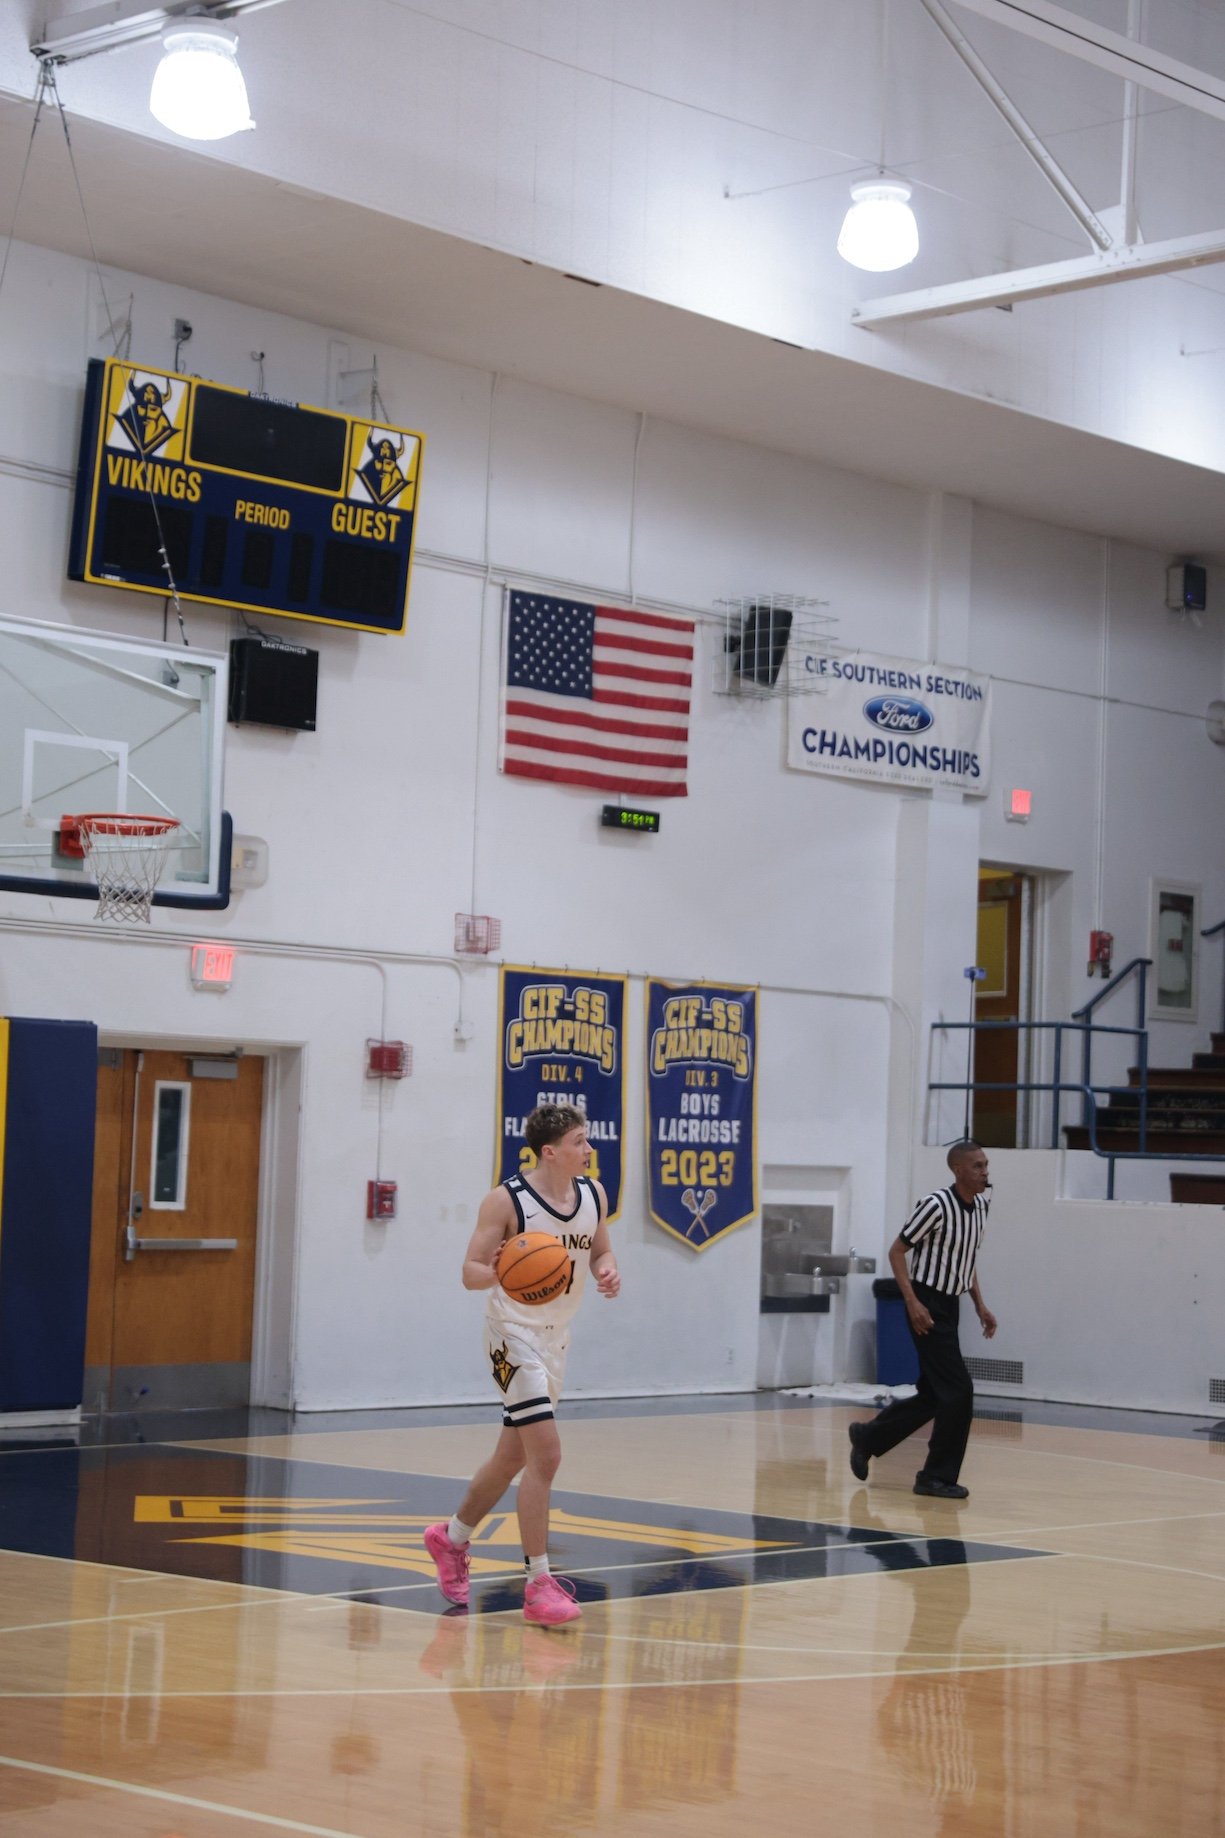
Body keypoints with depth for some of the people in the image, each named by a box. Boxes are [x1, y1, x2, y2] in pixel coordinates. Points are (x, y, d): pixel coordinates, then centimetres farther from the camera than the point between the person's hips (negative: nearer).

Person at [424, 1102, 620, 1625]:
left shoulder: (593, 1194, 1)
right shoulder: (505, 1201, -17)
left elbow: (600, 1252, 13)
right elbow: (470, 1272, -14)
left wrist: (607, 1272, -10)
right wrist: (497, 1273, -37)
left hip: (556, 1336, 7)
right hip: (514, 1332, -7)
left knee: (513, 1456, 18)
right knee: (545, 1454, -17)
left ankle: (452, 1538, 41)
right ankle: (539, 1586, -11)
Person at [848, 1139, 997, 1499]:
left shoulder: (980, 1206, 7)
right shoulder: (937, 1205, -18)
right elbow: (897, 1251, -13)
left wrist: (980, 1305, 12)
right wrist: (913, 1302, -21)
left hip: (949, 1307, 9)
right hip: (927, 1308, -9)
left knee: (933, 1396, 14)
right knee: (959, 1391, -11)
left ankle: (867, 1436, 31)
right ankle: (938, 1477, -1)